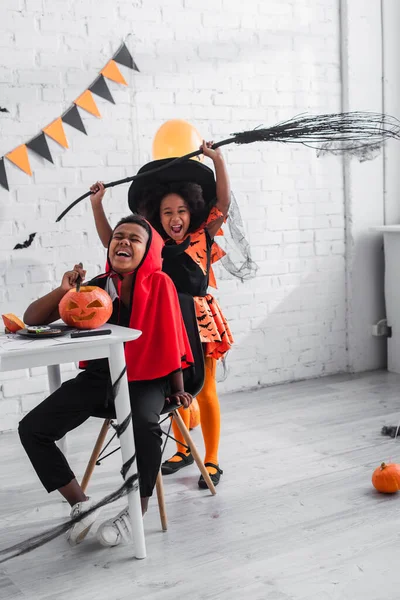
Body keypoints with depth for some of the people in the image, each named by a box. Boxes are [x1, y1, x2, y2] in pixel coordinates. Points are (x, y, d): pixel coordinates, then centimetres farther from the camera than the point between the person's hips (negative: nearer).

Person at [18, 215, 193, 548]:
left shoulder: (159, 284, -7)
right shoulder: (95, 288, 1)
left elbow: (171, 342, -2)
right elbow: (32, 319, 1)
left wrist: (177, 391, -1)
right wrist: (64, 291, -16)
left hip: (145, 380, -4)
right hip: (98, 378, 5)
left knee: (144, 425, -37)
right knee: (32, 429, -9)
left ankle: (138, 510, -12)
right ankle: (83, 505, 4)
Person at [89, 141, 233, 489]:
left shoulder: (201, 238, -3)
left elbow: (223, 202, -11)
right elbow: (111, 241, 5)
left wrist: (218, 160, -15)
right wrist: (97, 205, 0)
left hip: (200, 320, -3)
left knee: (204, 391, 3)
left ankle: (212, 461, 14)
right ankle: (183, 450, 34)